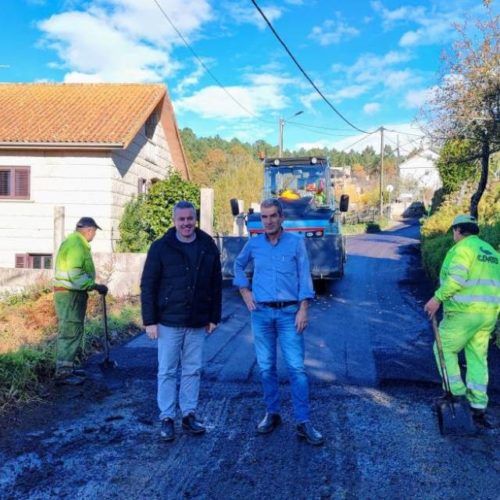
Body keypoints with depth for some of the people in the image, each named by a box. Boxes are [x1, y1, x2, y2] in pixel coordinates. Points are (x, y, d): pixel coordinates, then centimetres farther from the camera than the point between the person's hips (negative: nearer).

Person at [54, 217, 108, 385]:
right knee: (70, 333, -7)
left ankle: (67, 368, 25)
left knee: (70, 332, 16)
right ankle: (63, 373, -3)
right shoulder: (76, 244, -17)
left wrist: (93, 286, 14)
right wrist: (96, 286, -19)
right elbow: (76, 274, -24)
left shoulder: (75, 241, 16)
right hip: (70, 294, -11)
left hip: (71, 294, 11)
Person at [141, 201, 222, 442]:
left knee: (193, 370, 11)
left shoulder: (208, 247, 2)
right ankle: (166, 418, 17)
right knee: (167, 371, 5)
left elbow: (216, 285, 8)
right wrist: (149, 320, -9)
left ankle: (189, 415, 24)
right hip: (169, 322, -3)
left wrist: (214, 317, 6)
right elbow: (147, 285, -5)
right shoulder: (161, 247, -6)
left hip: (198, 323, 3)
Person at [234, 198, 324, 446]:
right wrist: (245, 291, 10)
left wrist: (303, 309, -10)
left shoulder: (296, 242, 0)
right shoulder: (253, 244, 6)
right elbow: (238, 265, 23)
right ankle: (272, 414, 25)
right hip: (261, 313, 2)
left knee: (296, 367, -4)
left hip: (289, 313, -2)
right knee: (266, 367, 9)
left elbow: (304, 276, -2)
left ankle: (303, 422, 3)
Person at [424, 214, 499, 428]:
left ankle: (455, 393, 5)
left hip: (464, 312, -8)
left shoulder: (462, 248, -8)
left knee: (444, 349, 8)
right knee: (478, 358, 11)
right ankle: (479, 408, 12)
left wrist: (438, 298, -18)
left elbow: (456, 278, -22)